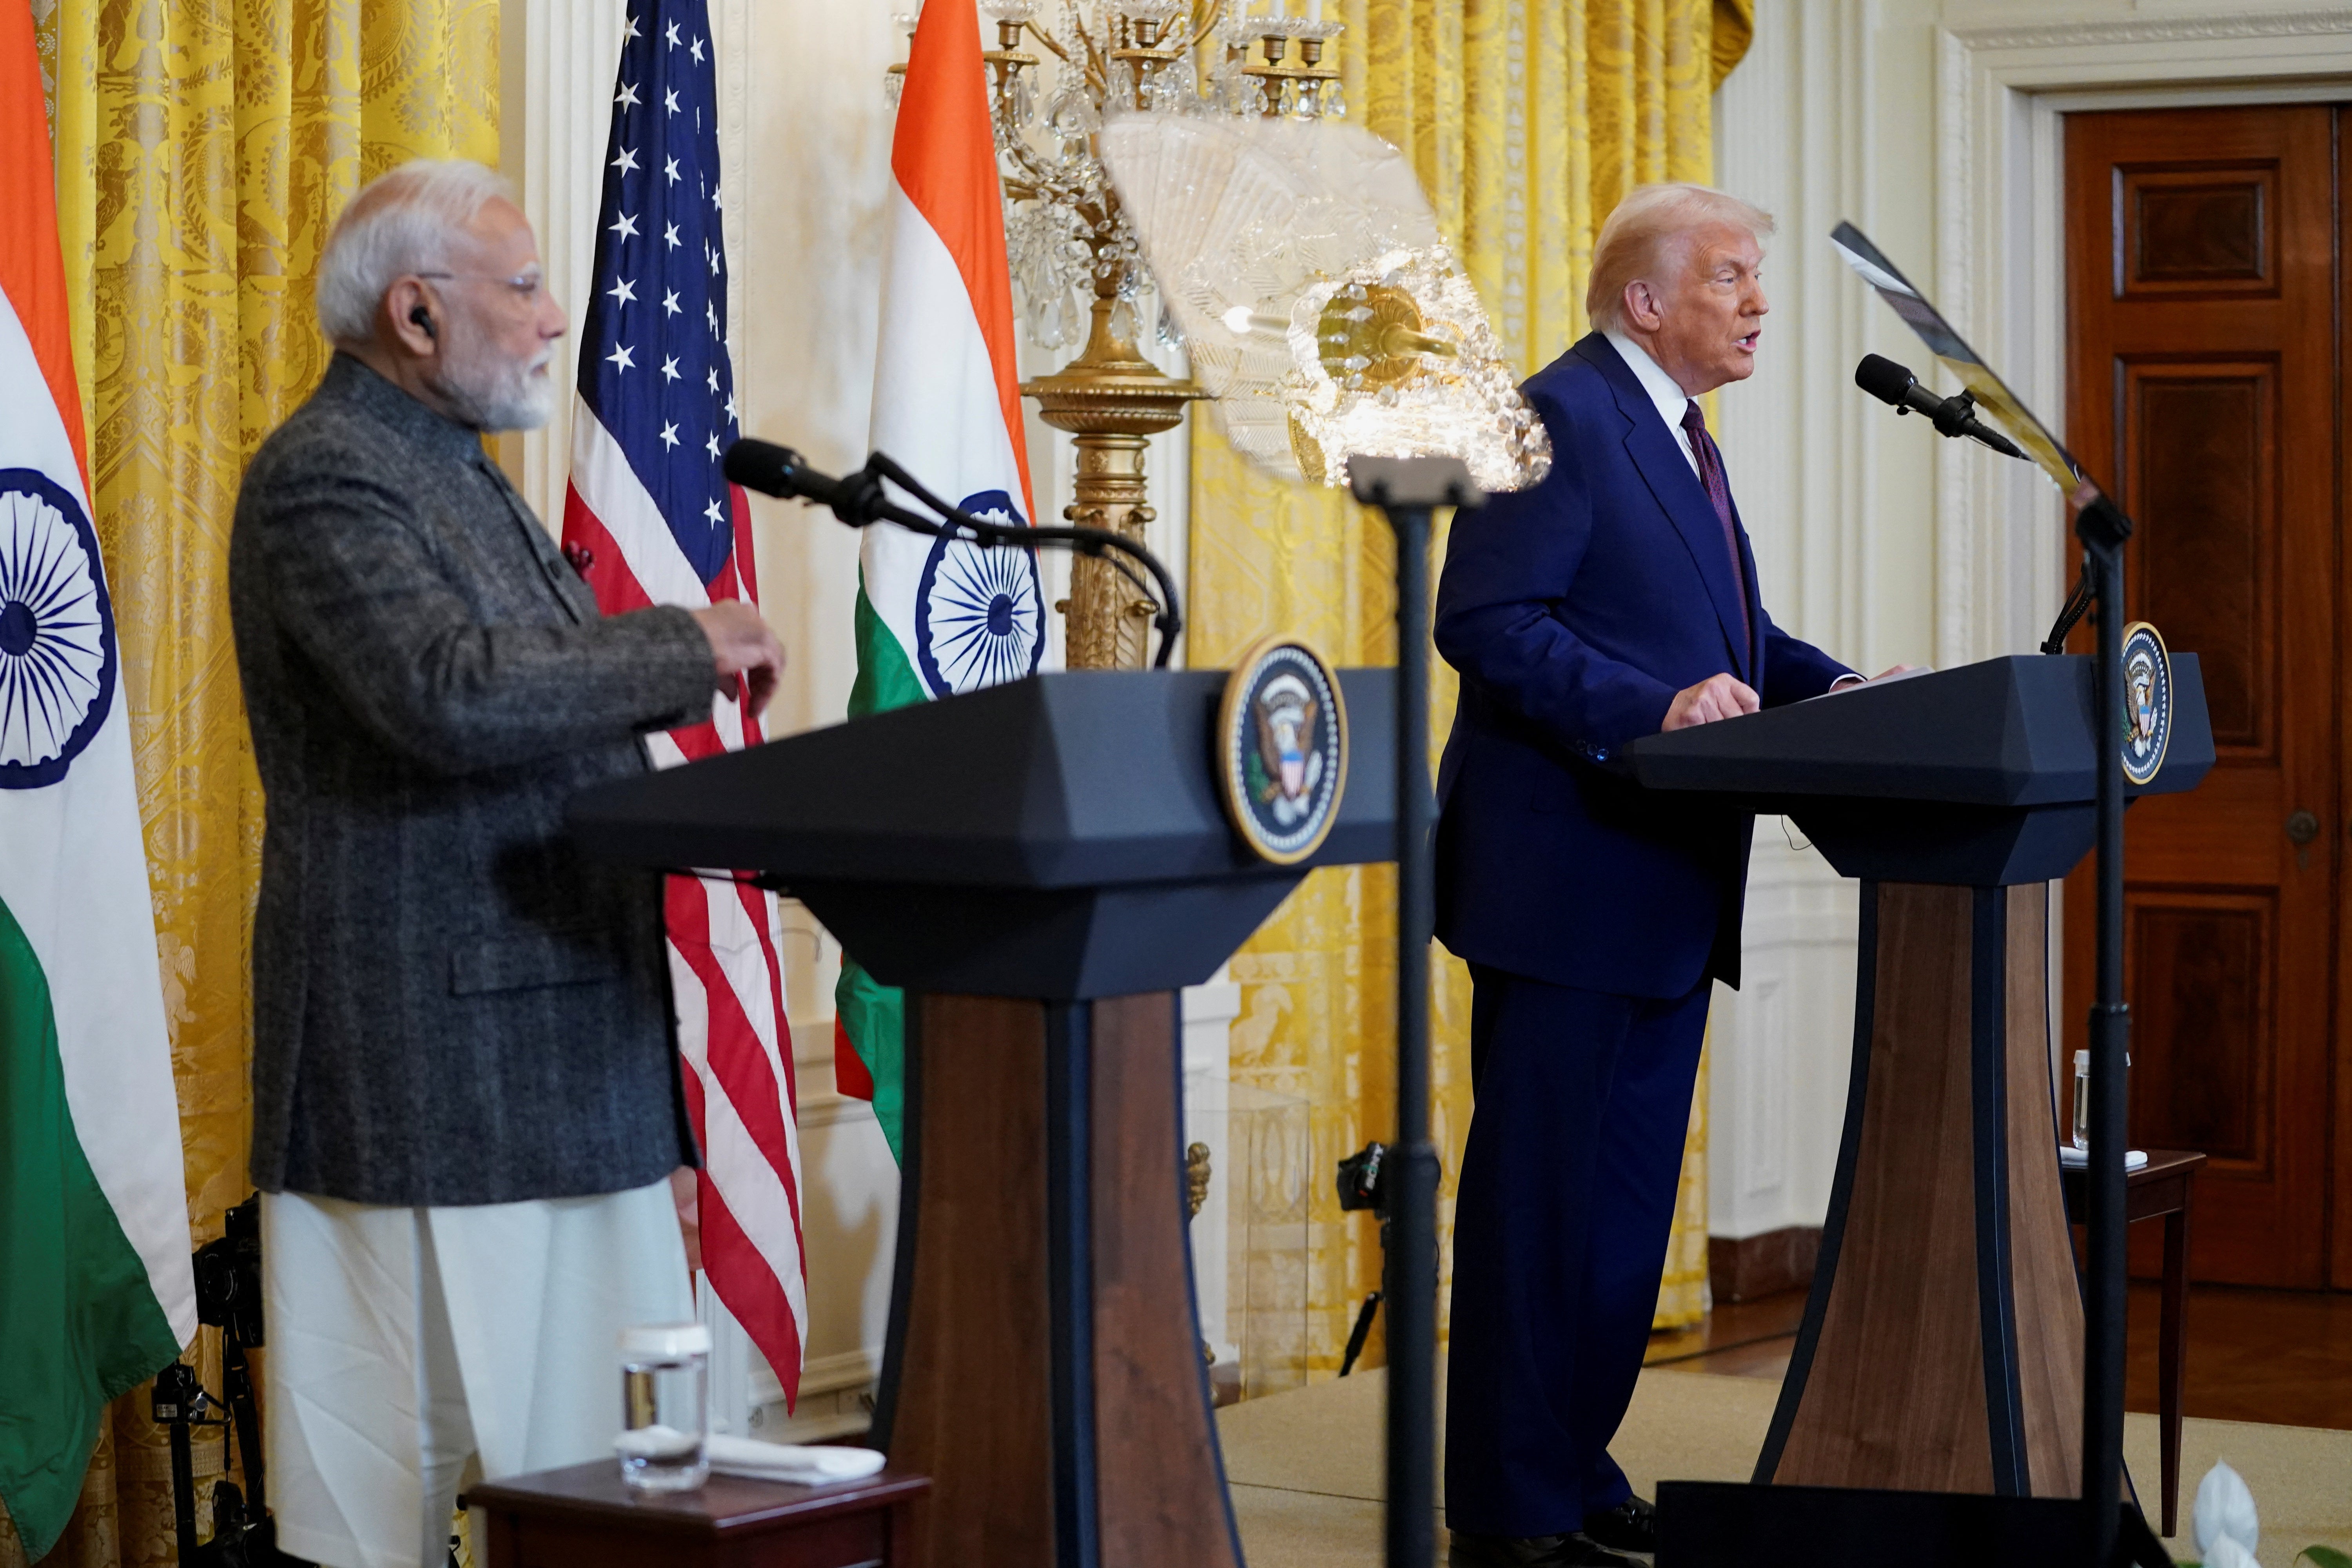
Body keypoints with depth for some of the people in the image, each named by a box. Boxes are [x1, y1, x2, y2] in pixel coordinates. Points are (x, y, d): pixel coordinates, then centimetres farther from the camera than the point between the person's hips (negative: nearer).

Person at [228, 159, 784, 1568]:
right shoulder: (325, 479, -12)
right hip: (432, 1066, -10)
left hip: (560, 1054, 10)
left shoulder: (456, 471, 19)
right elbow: (451, 695, -27)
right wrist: (687, 650, -17)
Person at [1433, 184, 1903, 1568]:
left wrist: (1832, 688, 7)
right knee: (1539, 1191, -4)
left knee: (1631, 1195, 14)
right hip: (1569, 877, -10)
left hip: (1670, 880, 10)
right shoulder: (1560, 416, -12)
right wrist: (1656, 708, -27)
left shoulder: (1681, 437, 18)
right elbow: (1485, 622, -20)